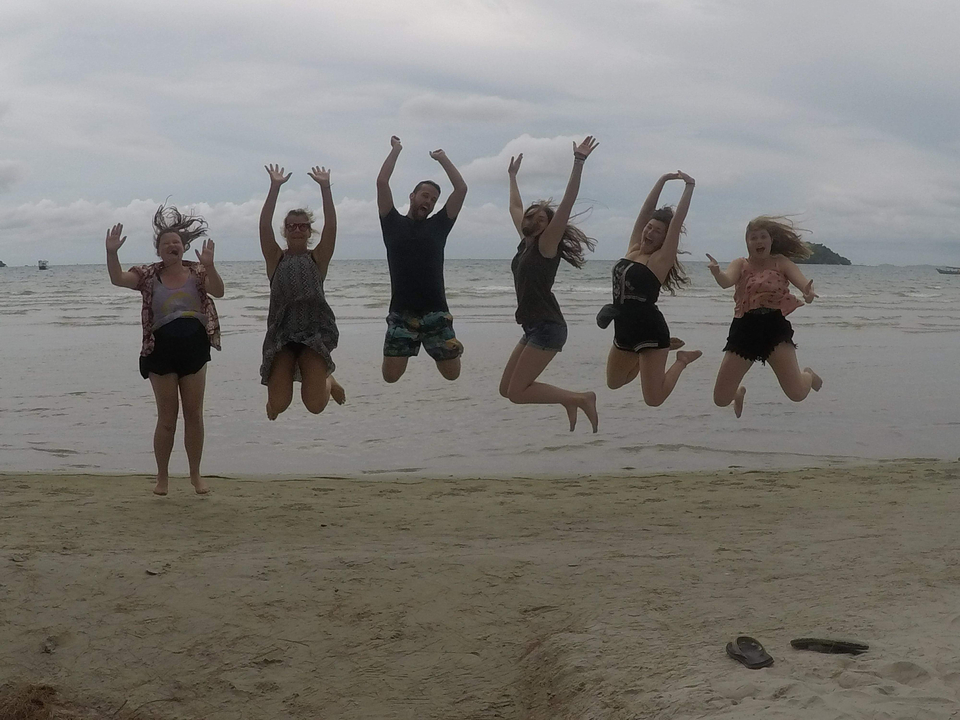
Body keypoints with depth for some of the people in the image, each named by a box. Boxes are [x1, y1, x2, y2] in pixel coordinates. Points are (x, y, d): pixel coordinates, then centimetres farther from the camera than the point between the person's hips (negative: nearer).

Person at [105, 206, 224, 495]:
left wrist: (209, 265, -30)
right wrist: (111, 253, -27)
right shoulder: (149, 275, 2)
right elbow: (118, 279, -10)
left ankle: (196, 475, 18)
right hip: (162, 351, -1)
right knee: (167, 418, 3)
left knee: (194, 415, 6)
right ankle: (162, 477, 16)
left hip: (194, 349, 1)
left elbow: (218, 292, -13)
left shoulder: (196, 272, 2)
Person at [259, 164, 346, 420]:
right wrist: (275, 187, -12)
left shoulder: (318, 258, 8)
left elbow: (331, 226, -5)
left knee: (315, 404, -13)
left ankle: (326, 381, 24)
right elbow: (264, 225, -5)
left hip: (315, 331, 0)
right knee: (278, 404, -11)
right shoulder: (276, 259, 8)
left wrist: (325, 187, -12)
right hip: (281, 332, 1)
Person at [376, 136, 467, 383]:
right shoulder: (393, 224, 8)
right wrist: (396, 150, 9)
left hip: (436, 313, 1)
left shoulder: (438, 226, 12)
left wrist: (442, 158, 14)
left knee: (452, 374, 1)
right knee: (391, 376, -8)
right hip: (401, 314, -1)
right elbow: (382, 182, 1)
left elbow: (461, 189, 7)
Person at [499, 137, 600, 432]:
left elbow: (567, 204, -18)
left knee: (517, 393, -11)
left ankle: (581, 399, -3)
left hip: (548, 328, -9)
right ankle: (570, 400, 17)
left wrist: (579, 163, -25)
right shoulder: (526, 243, 13)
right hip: (534, 328, 9)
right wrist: (513, 176, 39)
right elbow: (515, 207, 30)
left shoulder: (546, 244, -6)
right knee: (507, 389, 9)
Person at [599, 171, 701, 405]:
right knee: (614, 382, 22)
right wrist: (662, 181, -1)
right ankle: (663, 351, 35)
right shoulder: (633, 248, 6)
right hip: (625, 331, 7)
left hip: (650, 331, -7)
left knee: (653, 399, -7)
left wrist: (689, 188, -14)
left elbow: (677, 222, -16)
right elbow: (645, 211, 5)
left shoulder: (662, 259, -10)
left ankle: (681, 360, 18)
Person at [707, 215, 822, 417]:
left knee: (797, 393, -10)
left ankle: (809, 376, 31)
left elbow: (803, 282, -11)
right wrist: (716, 273, -40)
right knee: (721, 399, -1)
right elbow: (726, 281, -16)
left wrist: (808, 292, -36)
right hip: (745, 328, 1)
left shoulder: (781, 262, 4)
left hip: (775, 326, -1)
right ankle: (739, 393, 40)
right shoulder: (741, 264, 5)